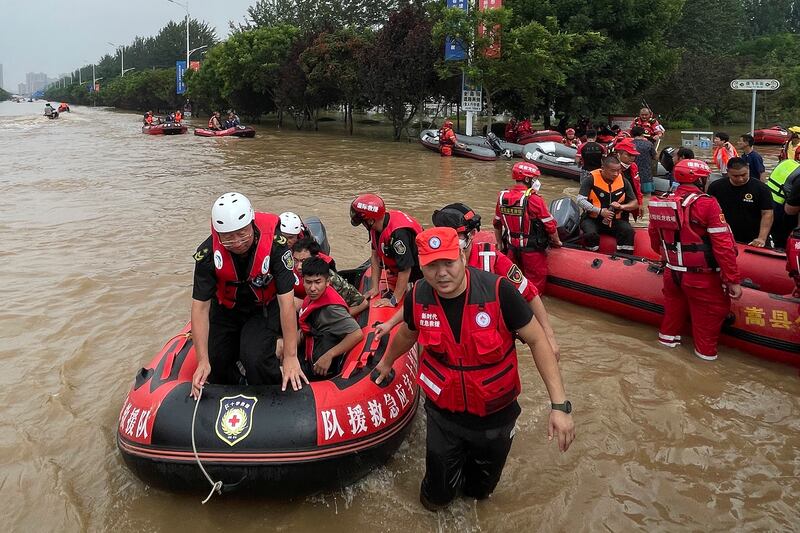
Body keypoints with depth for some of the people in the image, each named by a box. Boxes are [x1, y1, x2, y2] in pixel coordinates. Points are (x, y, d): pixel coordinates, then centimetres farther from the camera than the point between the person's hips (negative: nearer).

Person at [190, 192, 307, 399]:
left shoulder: (274, 243, -32)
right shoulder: (208, 252, -26)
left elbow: (286, 301, -30)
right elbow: (200, 307, -20)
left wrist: (290, 356, -28)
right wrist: (203, 361, -25)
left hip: (265, 308, -3)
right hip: (225, 309, 3)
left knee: (255, 358, -24)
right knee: (215, 367, 1)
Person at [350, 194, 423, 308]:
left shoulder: (398, 233, -36)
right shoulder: (376, 226, -8)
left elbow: (405, 269, -34)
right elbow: (375, 255, 1)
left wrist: (394, 300, -28)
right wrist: (375, 287, -2)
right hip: (396, 271, 9)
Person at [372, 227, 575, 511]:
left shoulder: (498, 291, -26)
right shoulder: (418, 297, -15)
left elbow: (536, 340, -18)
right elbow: (407, 334, 8)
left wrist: (560, 405, -23)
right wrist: (386, 363, 27)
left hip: (495, 415, -1)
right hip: (443, 413, 2)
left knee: (481, 490, 22)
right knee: (436, 497, 14)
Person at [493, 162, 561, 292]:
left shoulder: (502, 197, -1)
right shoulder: (534, 199, -19)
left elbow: (497, 225, 10)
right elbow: (550, 225, -13)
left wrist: (500, 244, 23)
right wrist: (556, 241, 5)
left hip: (511, 249, 5)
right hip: (532, 251, -5)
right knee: (535, 285, 9)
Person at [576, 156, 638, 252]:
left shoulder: (623, 181, 2)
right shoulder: (591, 179, -9)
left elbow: (635, 204, 7)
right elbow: (580, 200, -16)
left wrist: (621, 206, -16)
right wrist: (600, 211, -22)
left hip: (615, 220, 3)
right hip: (592, 218, -3)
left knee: (628, 231, -23)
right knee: (591, 234, -33)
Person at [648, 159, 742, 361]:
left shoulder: (661, 202, -2)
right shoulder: (707, 204, -19)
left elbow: (654, 235, 13)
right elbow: (723, 245, -21)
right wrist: (733, 280, -15)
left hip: (672, 273, 6)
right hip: (701, 277, -5)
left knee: (675, 304, 27)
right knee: (711, 310, 15)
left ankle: (668, 336, 41)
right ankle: (705, 350, 25)